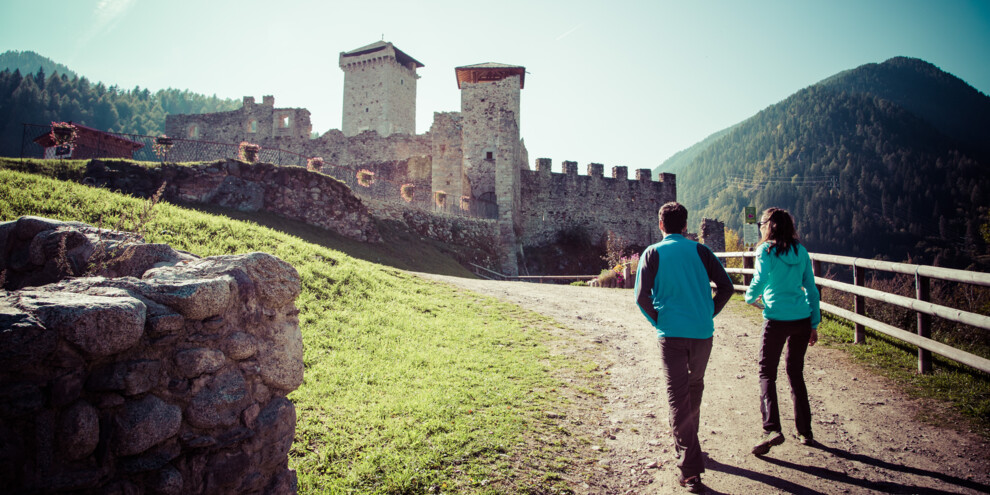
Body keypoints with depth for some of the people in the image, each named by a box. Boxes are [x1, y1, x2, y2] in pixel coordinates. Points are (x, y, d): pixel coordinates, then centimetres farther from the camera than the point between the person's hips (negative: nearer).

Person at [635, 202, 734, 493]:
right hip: (702, 333, 3)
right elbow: (726, 286, -2)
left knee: (678, 397, 1)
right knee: (694, 388, 23)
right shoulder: (700, 251, 5)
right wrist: (709, 314, 8)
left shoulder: (652, 253, 0)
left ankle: (691, 470, -1)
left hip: (671, 334, -3)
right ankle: (688, 442, 42)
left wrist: (658, 322, 3)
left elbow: (642, 297, -10)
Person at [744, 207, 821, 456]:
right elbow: (811, 289, 11)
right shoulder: (801, 251, 9)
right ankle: (805, 431, 22)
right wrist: (814, 324, 16)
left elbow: (760, 281, -15)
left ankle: (772, 429, -12)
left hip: (777, 320, -5)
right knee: (795, 373, 17)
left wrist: (751, 298, 7)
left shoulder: (767, 250, -6)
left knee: (767, 373, 2)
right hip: (802, 319, 5)